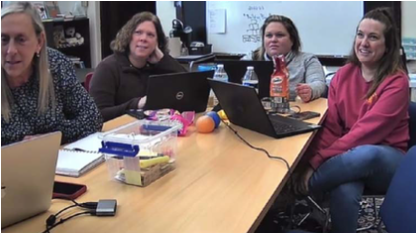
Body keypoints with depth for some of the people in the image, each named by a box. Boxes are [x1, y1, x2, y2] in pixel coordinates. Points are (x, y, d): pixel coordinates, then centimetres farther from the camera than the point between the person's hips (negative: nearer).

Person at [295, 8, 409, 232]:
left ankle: (296, 191, -20)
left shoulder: (397, 82, -12)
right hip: (349, 156, 2)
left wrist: (319, 161, -27)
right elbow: (330, 126, -1)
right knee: (344, 193, -34)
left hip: (386, 160, -2)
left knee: (366, 155, -39)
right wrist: (313, 161, -19)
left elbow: (366, 131, -21)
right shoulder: (343, 74, 3)